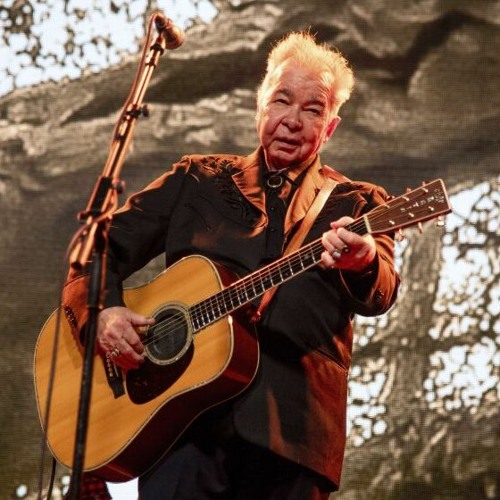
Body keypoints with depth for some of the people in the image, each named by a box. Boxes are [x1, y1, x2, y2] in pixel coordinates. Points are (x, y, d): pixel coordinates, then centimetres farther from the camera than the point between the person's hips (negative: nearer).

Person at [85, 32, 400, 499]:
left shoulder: (357, 204, 13)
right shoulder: (198, 178, 17)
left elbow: (379, 296, -6)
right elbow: (105, 245, 15)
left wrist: (362, 261, -30)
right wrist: (103, 311, -6)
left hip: (289, 425, 0)